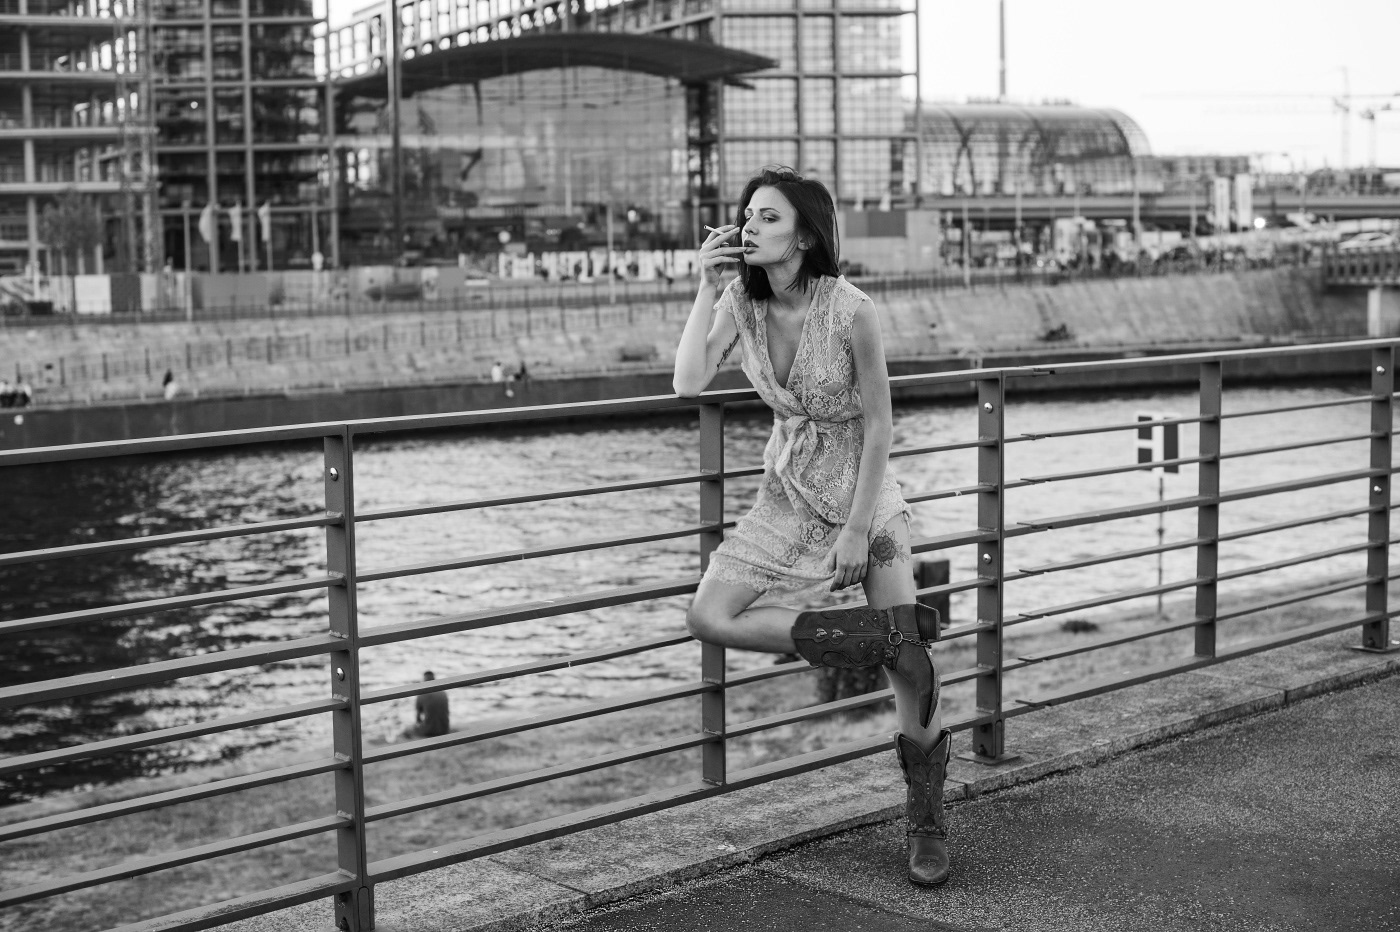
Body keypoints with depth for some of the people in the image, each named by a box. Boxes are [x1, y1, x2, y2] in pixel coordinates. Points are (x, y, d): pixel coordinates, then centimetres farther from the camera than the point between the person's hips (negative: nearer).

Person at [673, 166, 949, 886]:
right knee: (709, 617, -15)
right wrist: (706, 286, -21)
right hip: (789, 494, 4)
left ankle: (926, 822, 14)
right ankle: (884, 631, -8)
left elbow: (878, 426, -15)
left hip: (864, 490, -4)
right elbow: (688, 384, -18)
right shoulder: (741, 302, -7)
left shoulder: (851, 311, -21)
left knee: (909, 665, -7)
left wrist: (857, 529, -16)